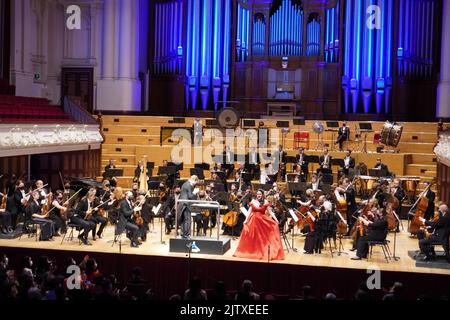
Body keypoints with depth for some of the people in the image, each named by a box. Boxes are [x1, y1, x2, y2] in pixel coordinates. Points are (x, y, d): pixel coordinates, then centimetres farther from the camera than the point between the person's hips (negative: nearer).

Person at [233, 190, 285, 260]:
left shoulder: (265, 202, -3)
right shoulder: (253, 201, 2)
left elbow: (269, 212, -1)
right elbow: (250, 211, 6)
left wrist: (276, 219, -8)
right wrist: (246, 220, 1)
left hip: (263, 220, -1)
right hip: (253, 220, 1)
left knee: (263, 236, -5)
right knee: (253, 237, 5)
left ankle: (264, 252, 5)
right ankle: (253, 251, 19)